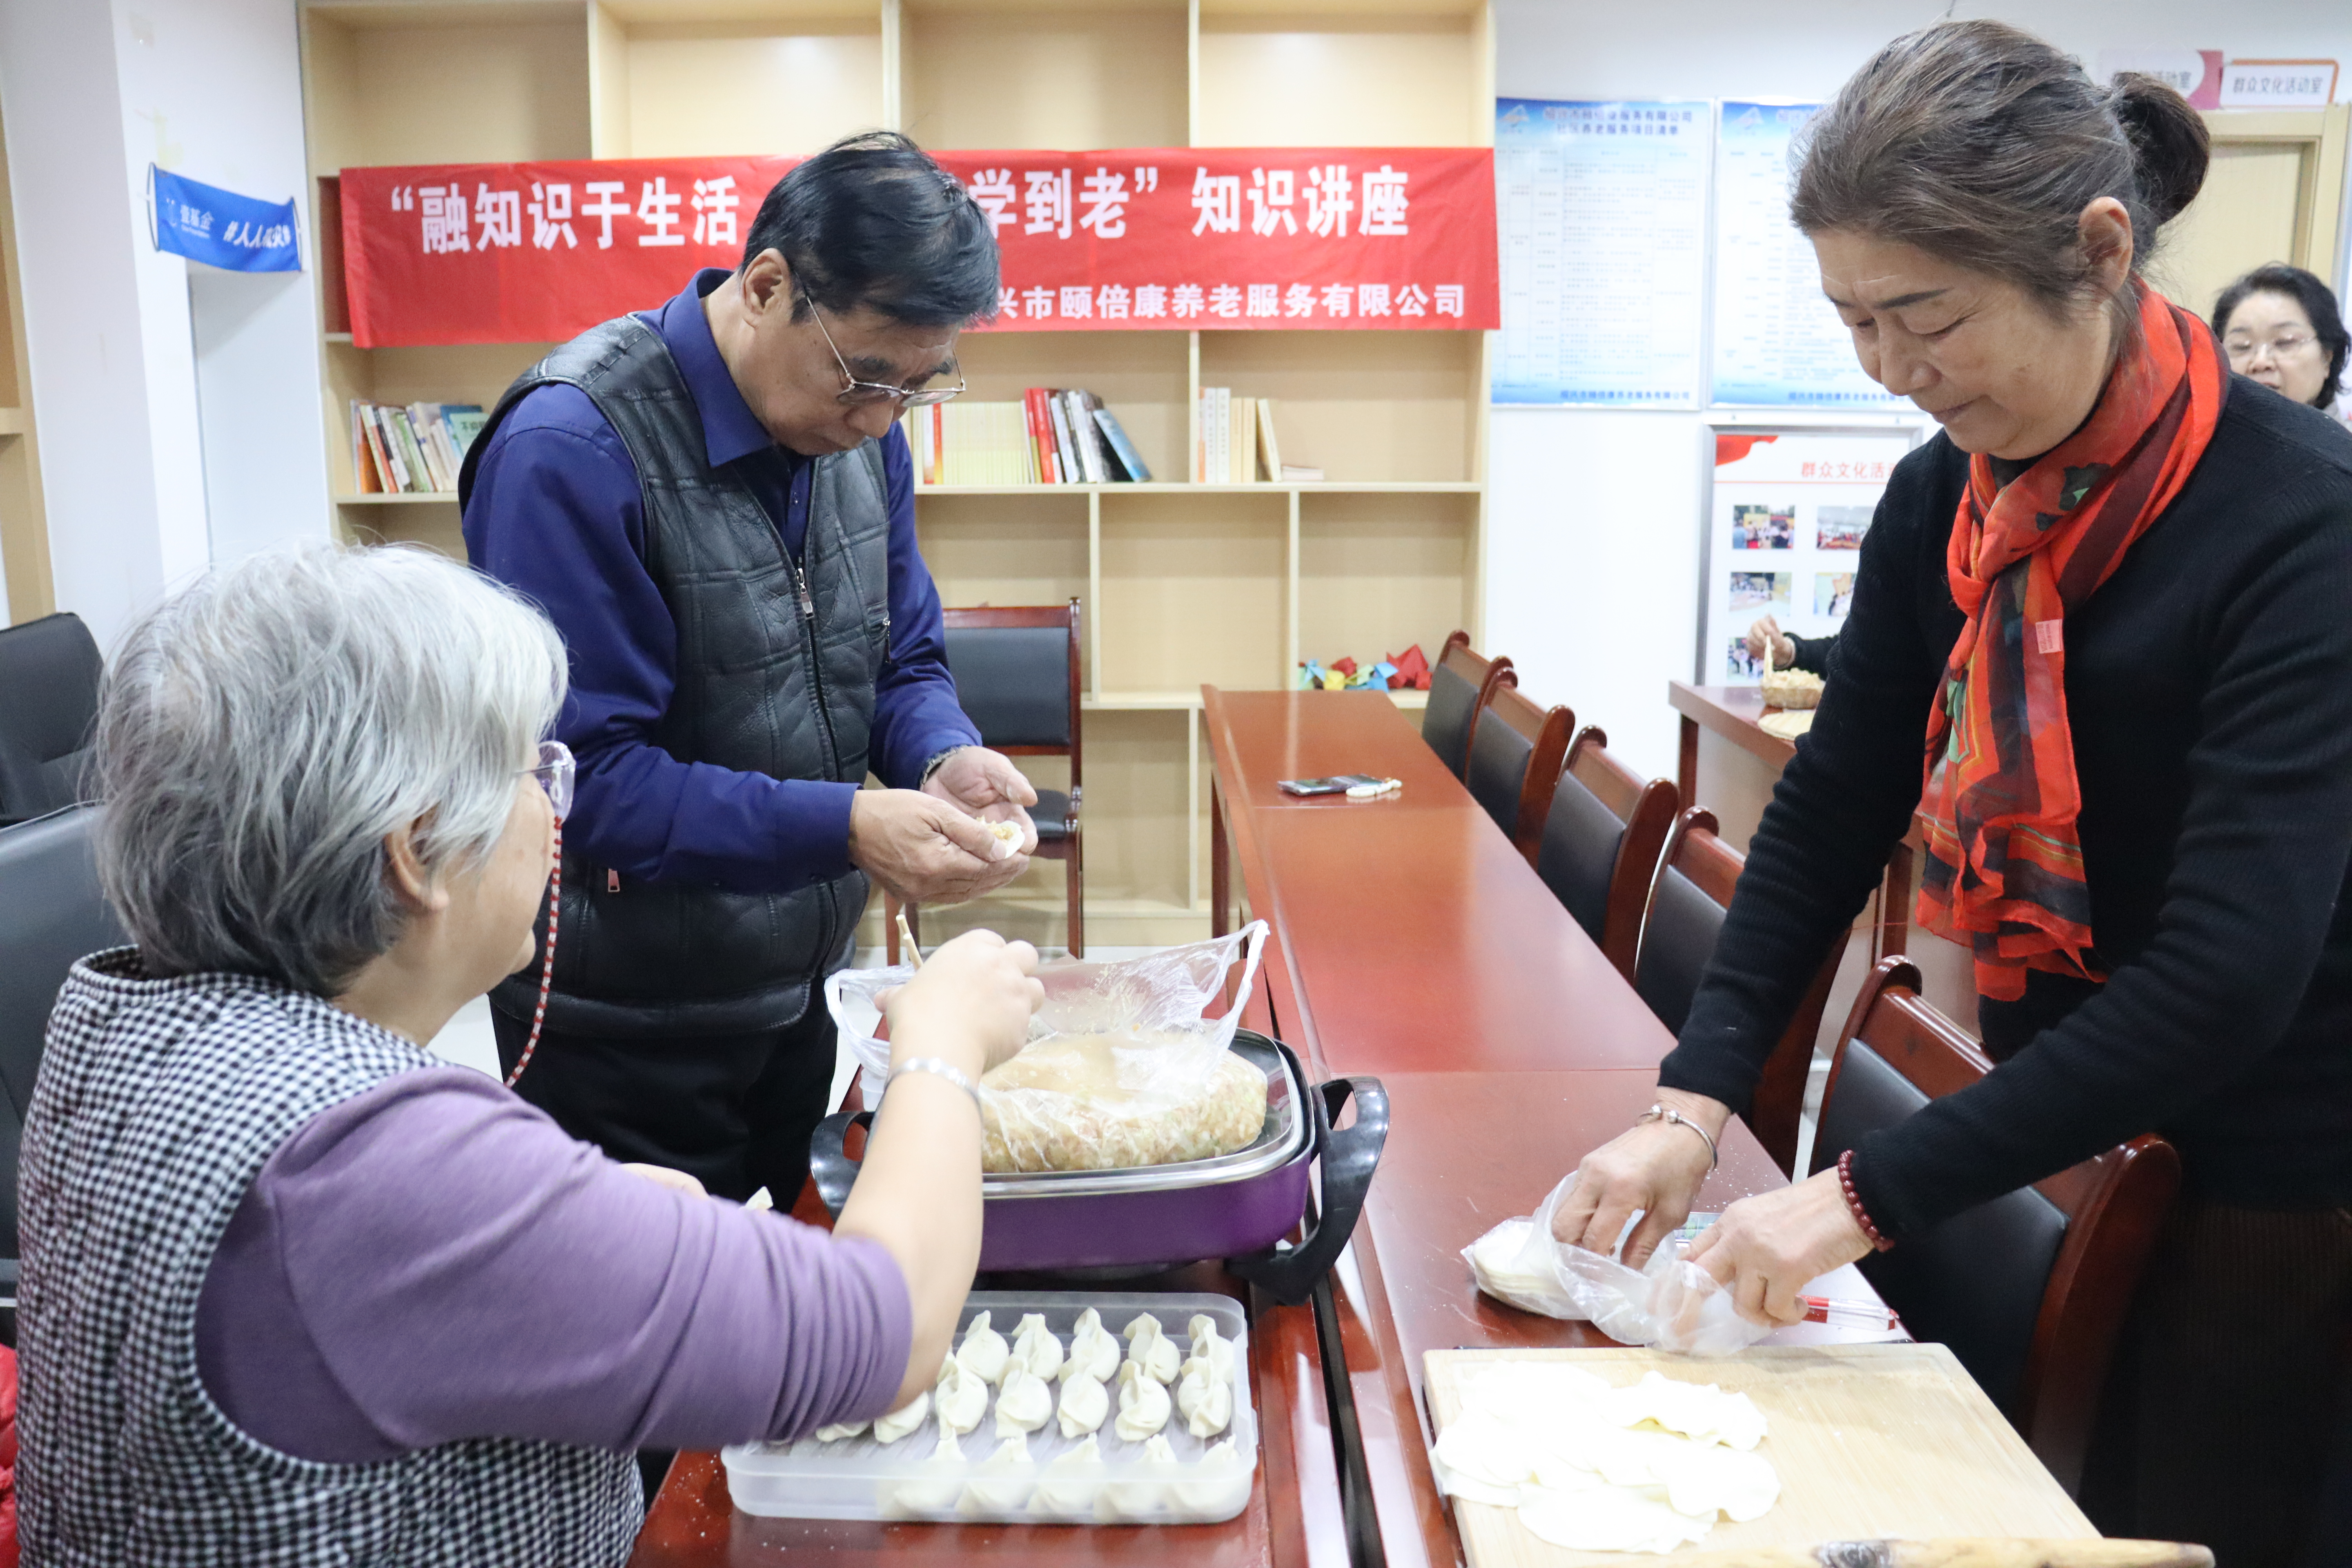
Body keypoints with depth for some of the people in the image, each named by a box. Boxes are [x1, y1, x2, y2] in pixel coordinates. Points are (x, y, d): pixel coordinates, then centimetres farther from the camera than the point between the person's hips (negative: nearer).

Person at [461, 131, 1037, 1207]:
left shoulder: (860, 428, 1)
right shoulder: (573, 449, -22)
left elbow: (903, 659, 9)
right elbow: (581, 775, -24)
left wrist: (942, 757, -13)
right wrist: (844, 826, -31)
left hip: (799, 995, 7)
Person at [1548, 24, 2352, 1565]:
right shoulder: (1945, 498, -5)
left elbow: (2229, 976, -29)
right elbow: (1834, 805, -2)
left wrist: (1873, 1192, -29)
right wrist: (1695, 1097, -12)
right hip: (2056, 1128, 5)